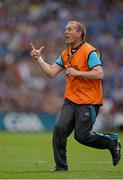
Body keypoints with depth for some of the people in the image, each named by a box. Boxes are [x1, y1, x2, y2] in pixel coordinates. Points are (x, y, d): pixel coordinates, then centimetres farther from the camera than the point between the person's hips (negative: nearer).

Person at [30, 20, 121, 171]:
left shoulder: (89, 52, -11)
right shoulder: (65, 54, 12)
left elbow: (99, 74, -20)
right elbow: (51, 72, 11)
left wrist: (77, 73, -20)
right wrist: (38, 59, 2)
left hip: (88, 102, -6)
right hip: (70, 100, 6)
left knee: (81, 136, -7)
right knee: (59, 128, -10)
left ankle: (112, 142, 18)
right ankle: (61, 167, -1)